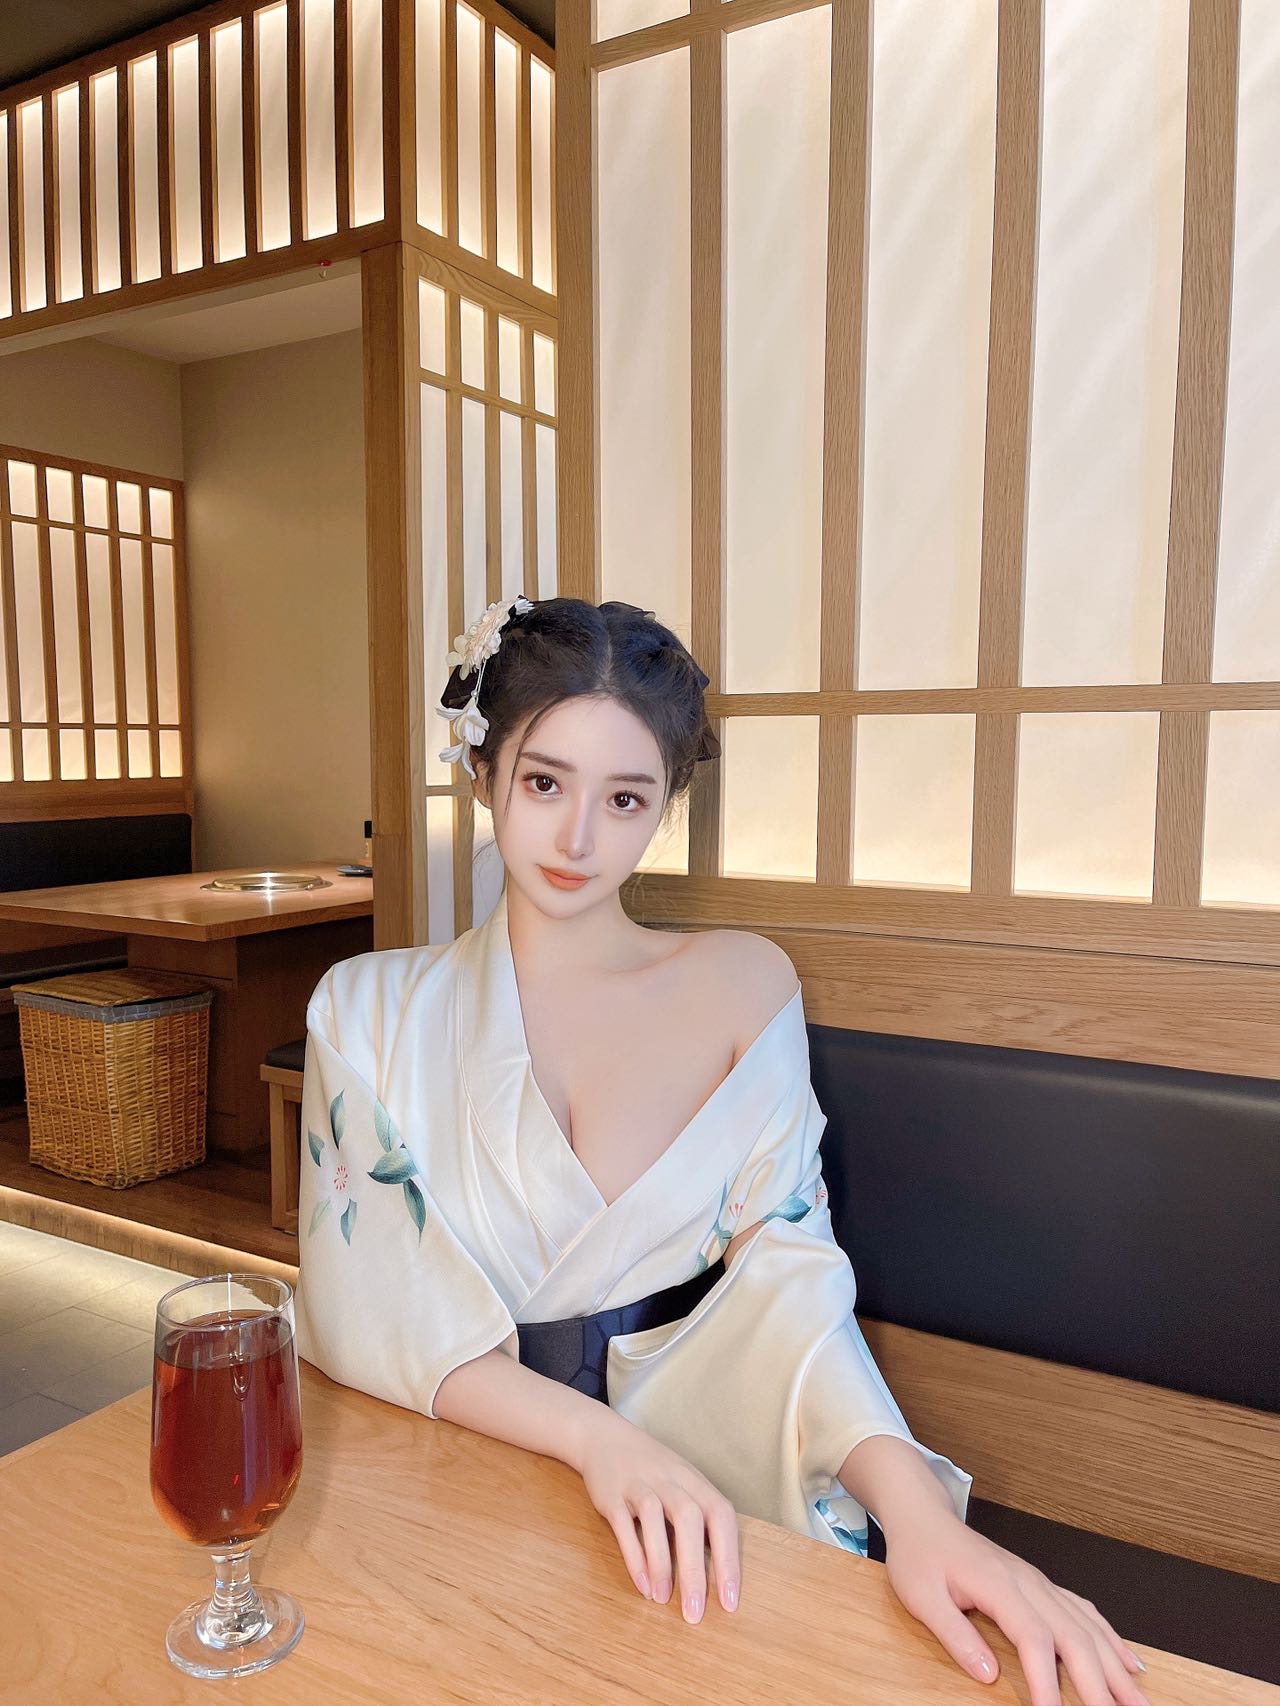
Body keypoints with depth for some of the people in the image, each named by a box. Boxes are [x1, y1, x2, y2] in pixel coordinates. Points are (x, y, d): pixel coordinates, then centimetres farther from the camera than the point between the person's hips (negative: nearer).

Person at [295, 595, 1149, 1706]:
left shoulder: (741, 984, 2)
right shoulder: (370, 1008, 2)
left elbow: (785, 1265, -6)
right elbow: (360, 1306, -6)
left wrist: (907, 1496, -23)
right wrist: (594, 1438, -20)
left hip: (697, 1469, 1)